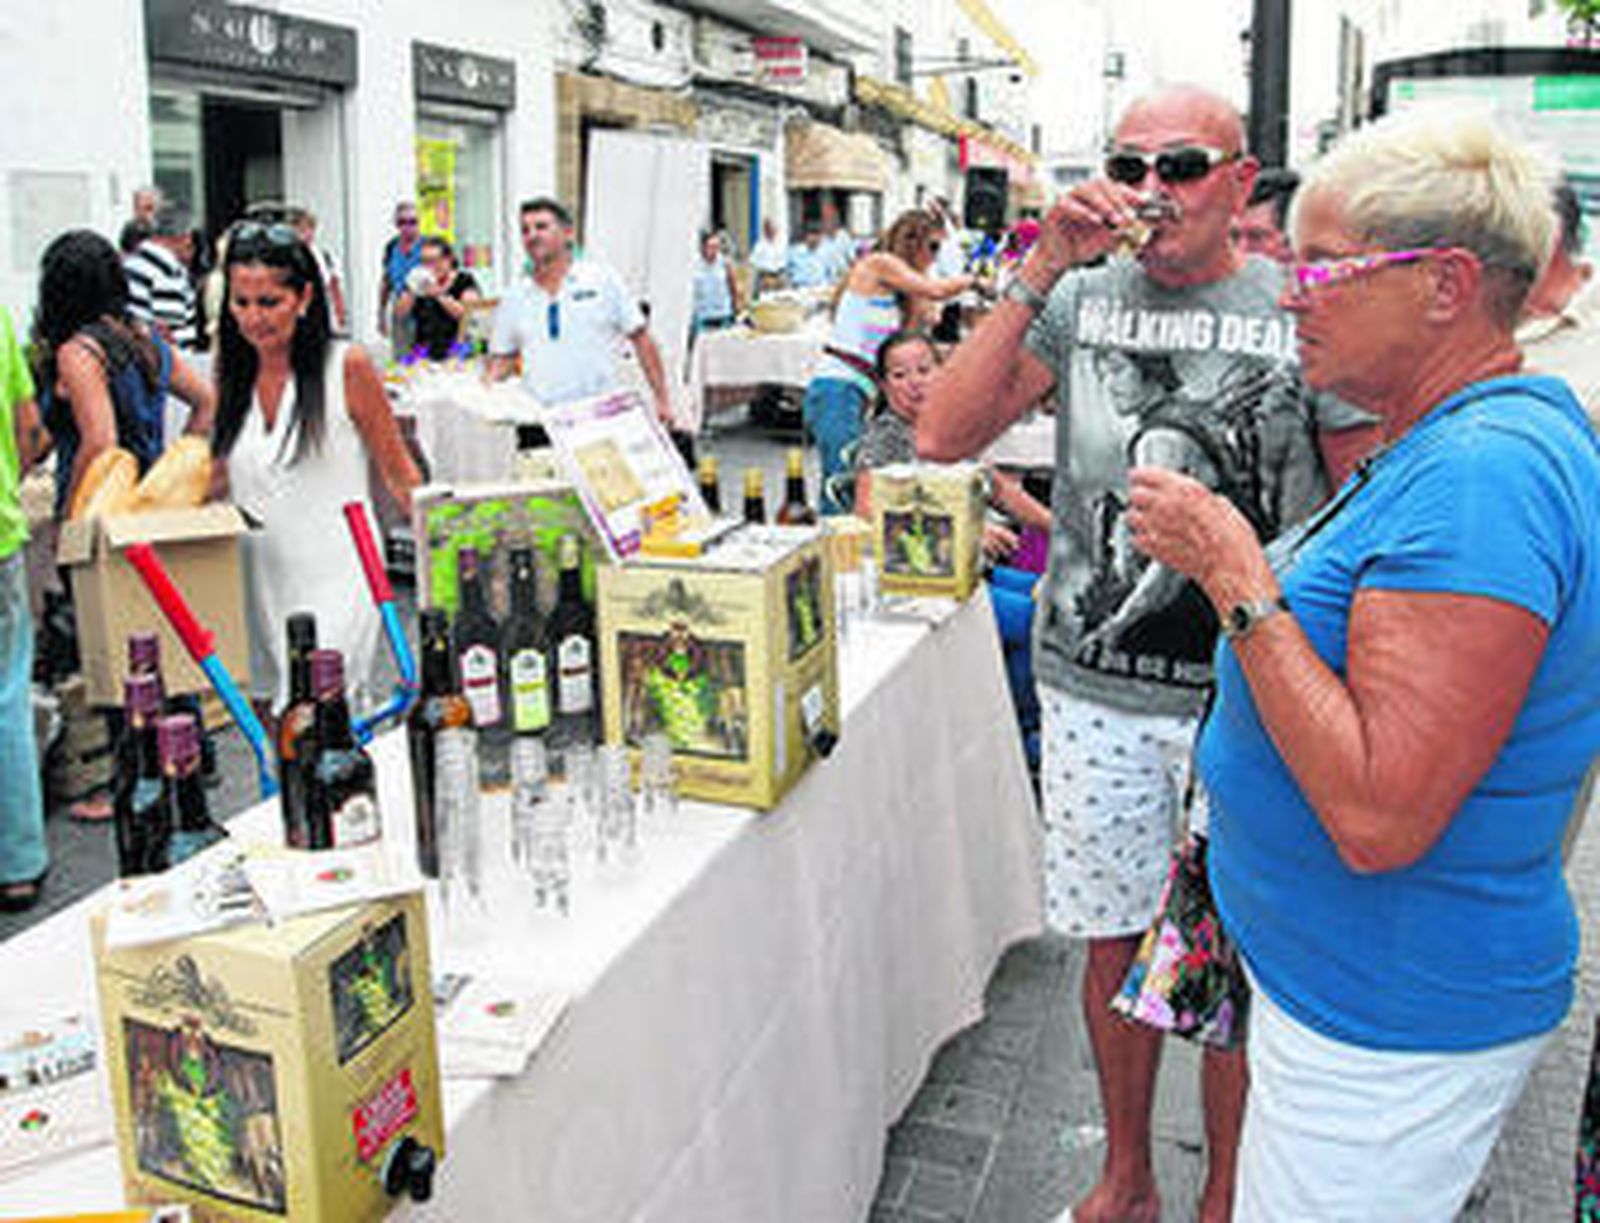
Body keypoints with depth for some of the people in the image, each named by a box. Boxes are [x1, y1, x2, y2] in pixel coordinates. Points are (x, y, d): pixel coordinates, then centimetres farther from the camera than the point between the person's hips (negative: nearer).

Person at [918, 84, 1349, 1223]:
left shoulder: (1304, 312, -2)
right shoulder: (1078, 299, 2)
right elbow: (943, 435, -10)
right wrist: (1040, 273, -16)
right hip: (1095, 691, 2)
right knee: (1116, 945, 16)